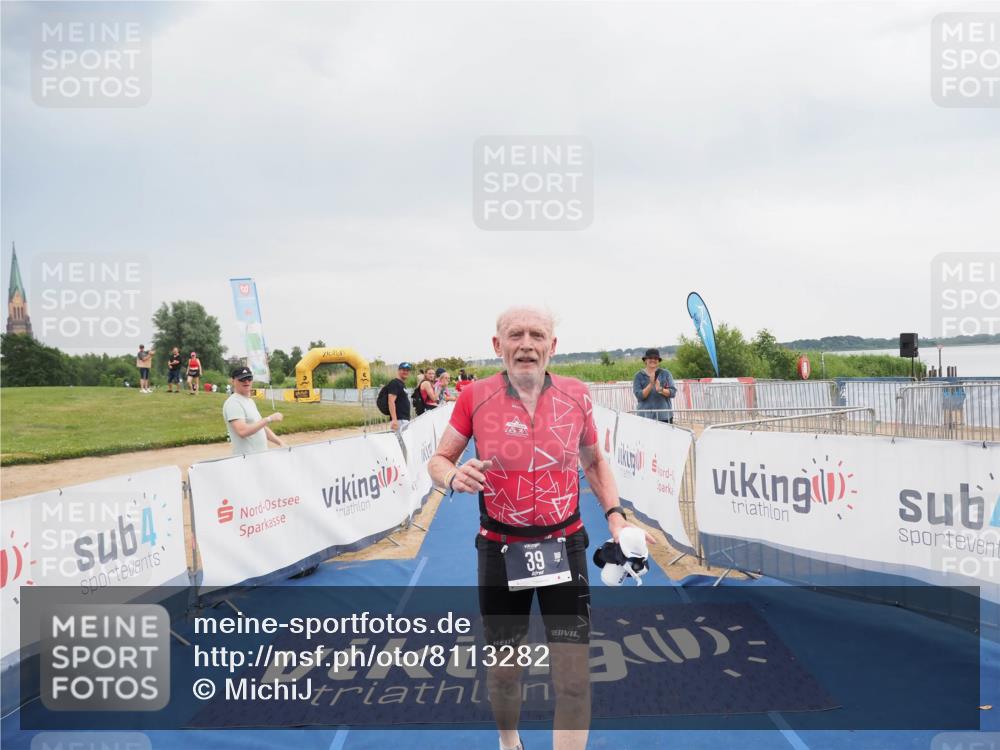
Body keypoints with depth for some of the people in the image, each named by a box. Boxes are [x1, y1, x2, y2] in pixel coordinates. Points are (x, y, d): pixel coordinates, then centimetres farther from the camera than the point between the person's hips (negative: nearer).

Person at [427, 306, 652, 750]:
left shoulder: (575, 395, -3)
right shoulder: (475, 397, -8)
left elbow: (594, 463, 13)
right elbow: (438, 461, 2)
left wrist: (614, 514, 1)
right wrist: (452, 476, -20)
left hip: (563, 546, 1)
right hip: (500, 550, 0)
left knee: (574, 678, -3)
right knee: (504, 671, 13)